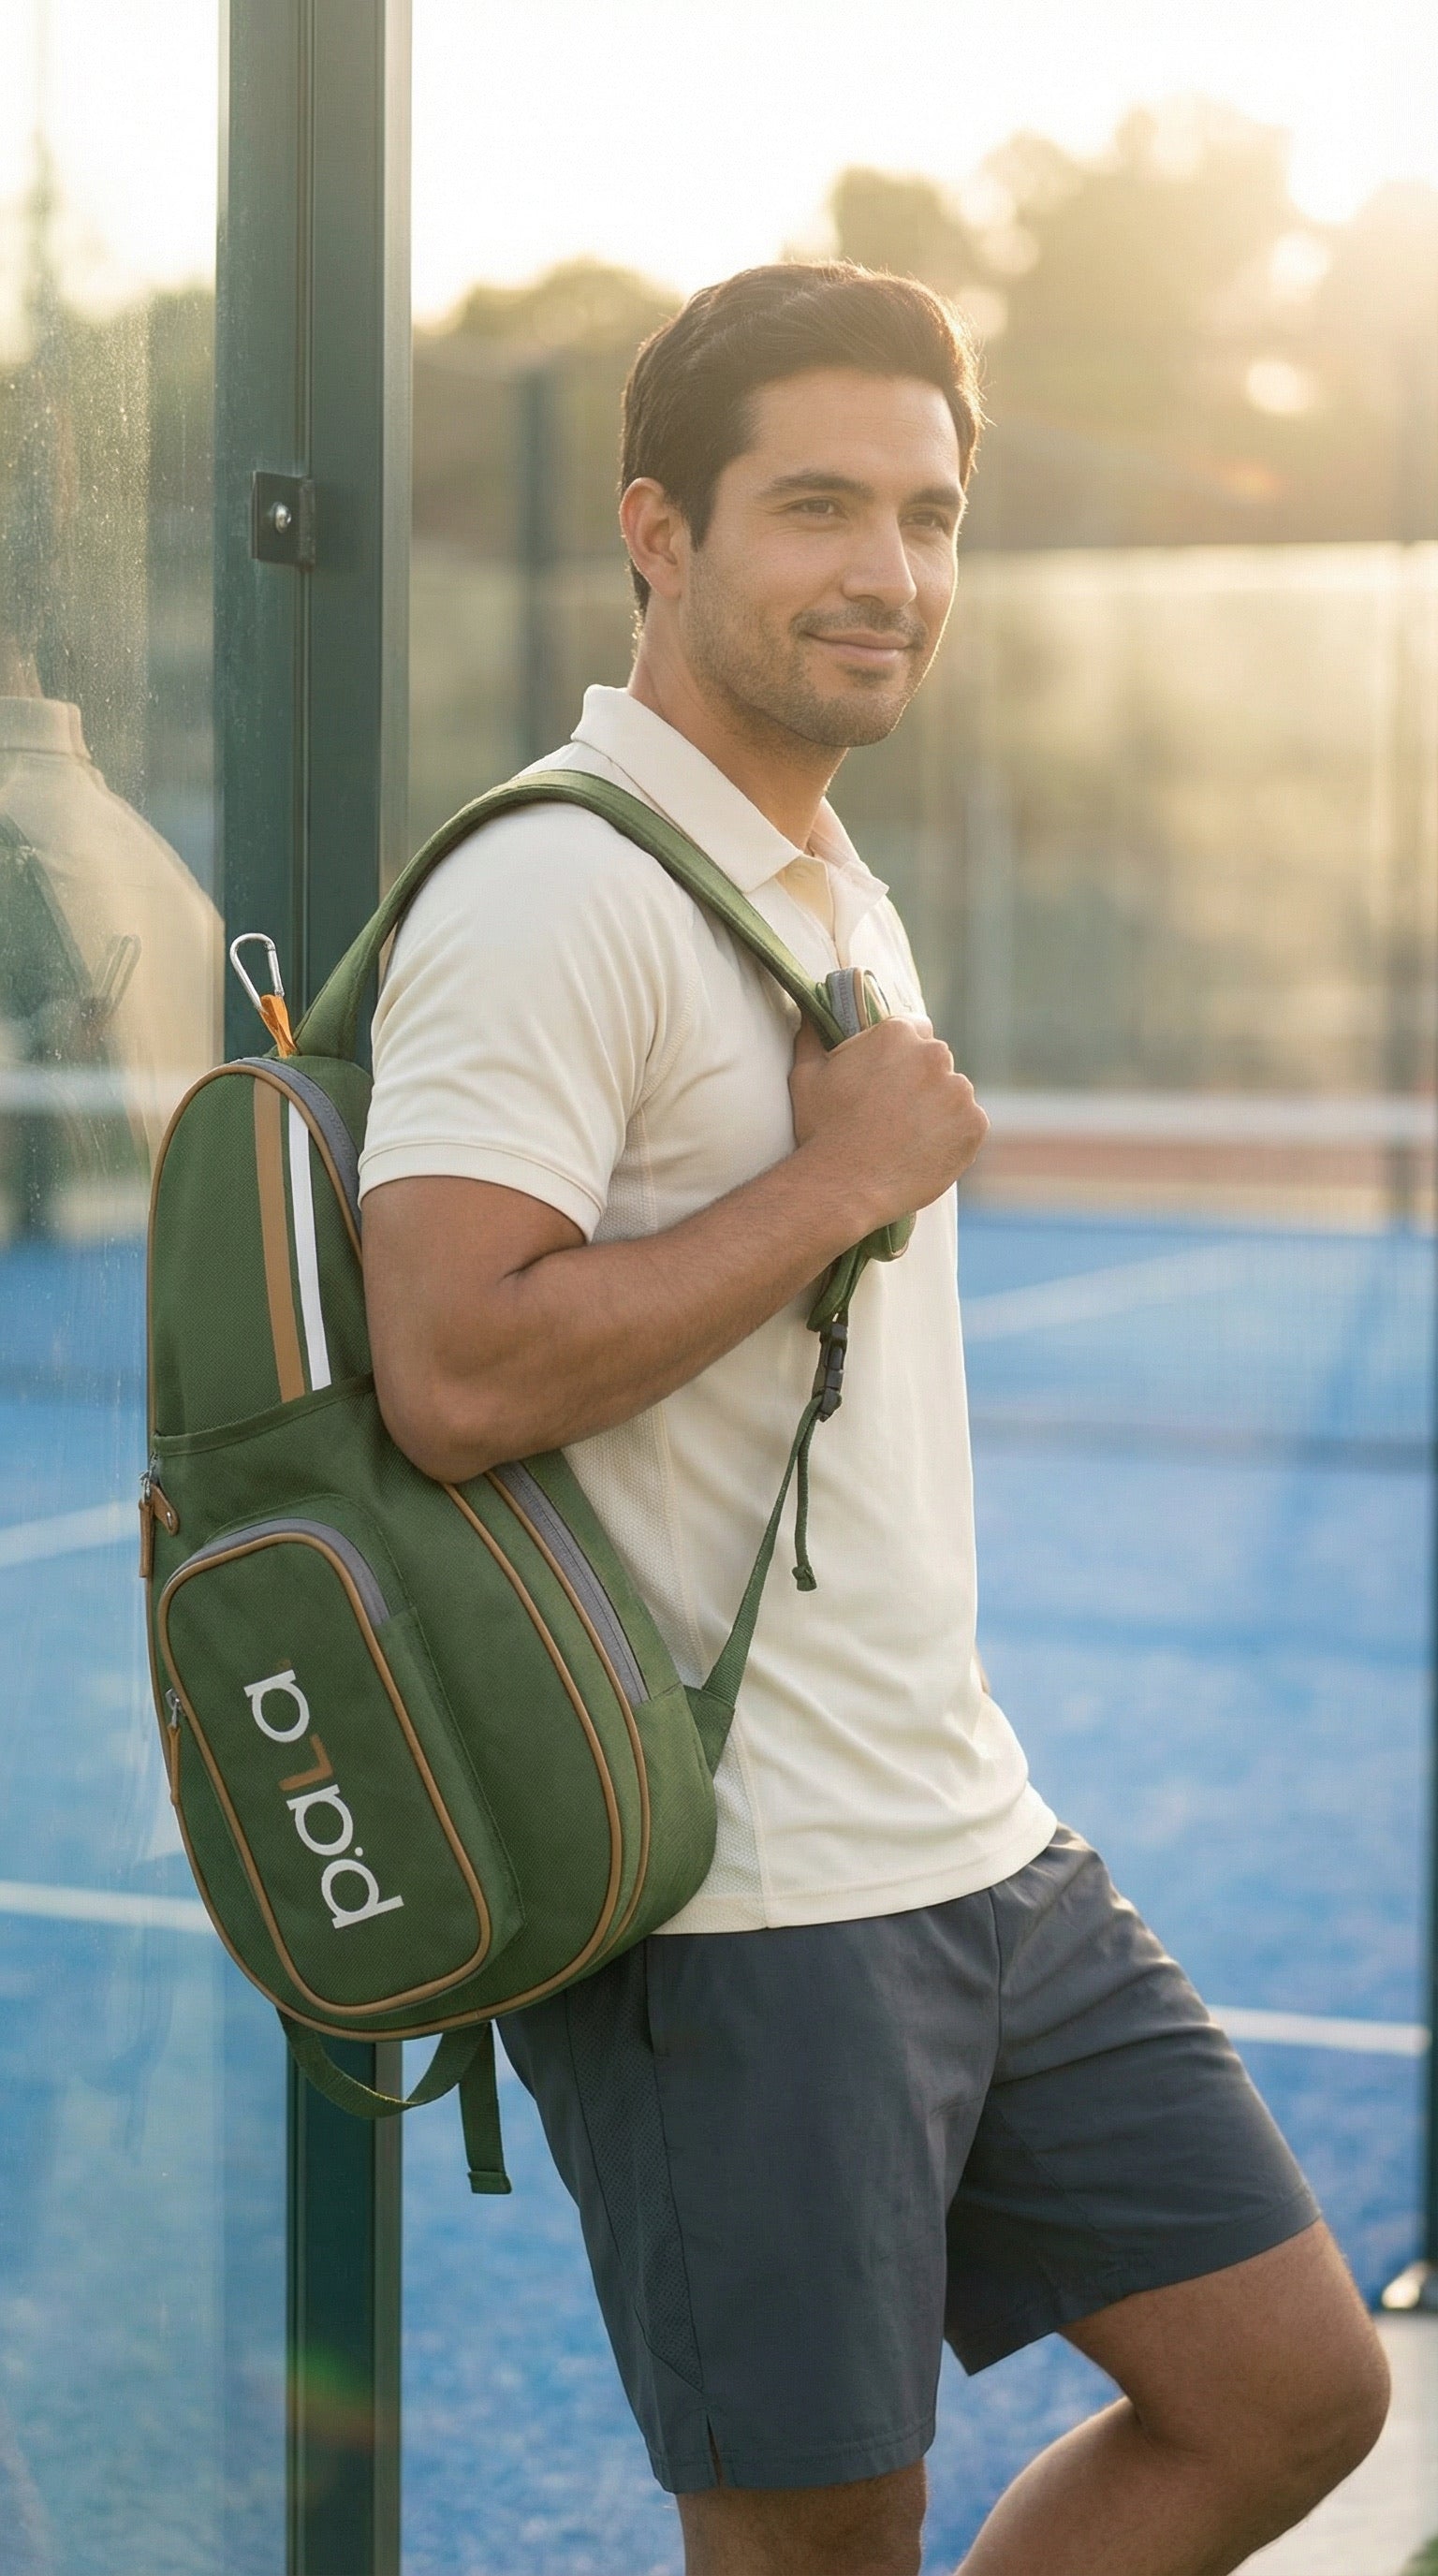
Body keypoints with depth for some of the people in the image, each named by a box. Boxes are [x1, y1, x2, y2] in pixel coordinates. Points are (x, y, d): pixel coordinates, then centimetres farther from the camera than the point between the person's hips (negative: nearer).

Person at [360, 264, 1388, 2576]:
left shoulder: (837, 895, 15)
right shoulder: (557, 900, -15)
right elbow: (456, 1378, -27)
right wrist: (846, 1177, -17)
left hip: (980, 1851, 9)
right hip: (730, 1918, -9)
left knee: (1293, 2387, 12)